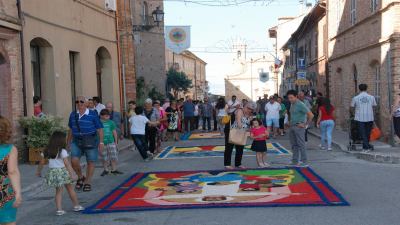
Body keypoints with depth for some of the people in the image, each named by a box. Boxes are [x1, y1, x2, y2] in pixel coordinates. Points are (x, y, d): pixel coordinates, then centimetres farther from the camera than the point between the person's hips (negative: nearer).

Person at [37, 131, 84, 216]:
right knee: (70, 189, 13)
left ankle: (59, 210, 5)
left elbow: (42, 163, 9)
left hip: (52, 172, 4)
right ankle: (77, 206, 24)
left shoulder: (47, 151, 3)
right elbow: (67, 164, -18)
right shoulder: (62, 151, -12)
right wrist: (71, 174, -19)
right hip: (62, 171, -4)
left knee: (58, 191, 13)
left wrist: (39, 171, 23)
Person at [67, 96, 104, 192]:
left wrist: (101, 142, -9)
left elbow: (100, 129, -4)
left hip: (91, 141, -3)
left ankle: (87, 182, 18)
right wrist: (68, 142, 18)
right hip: (77, 141, 3)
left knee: (91, 162, 2)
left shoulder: (93, 115, -6)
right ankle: (80, 177, 14)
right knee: (74, 160, -12)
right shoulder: (73, 115, 7)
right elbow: (70, 129, 17)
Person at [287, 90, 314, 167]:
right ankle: (295, 161, 17)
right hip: (292, 126, 9)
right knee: (294, 145, 11)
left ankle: (304, 162, 0)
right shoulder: (292, 104, 12)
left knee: (301, 144, -5)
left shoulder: (300, 104, -15)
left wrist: (306, 125, -14)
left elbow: (311, 115, -20)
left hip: (299, 127, -9)